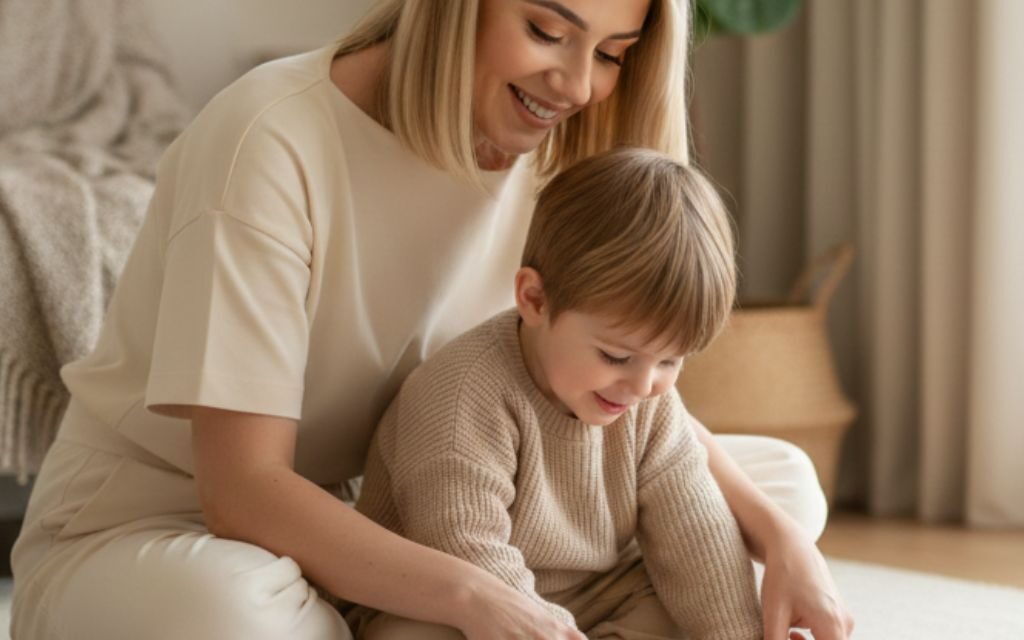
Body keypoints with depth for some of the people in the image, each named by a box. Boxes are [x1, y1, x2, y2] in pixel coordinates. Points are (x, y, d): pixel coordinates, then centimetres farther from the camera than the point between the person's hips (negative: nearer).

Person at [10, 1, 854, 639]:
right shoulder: (271, 142, -24)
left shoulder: (553, 153, -3)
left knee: (783, 479, 0)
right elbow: (242, 490, -29)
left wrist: (780, 537, -16)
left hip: (373, 530, 7)